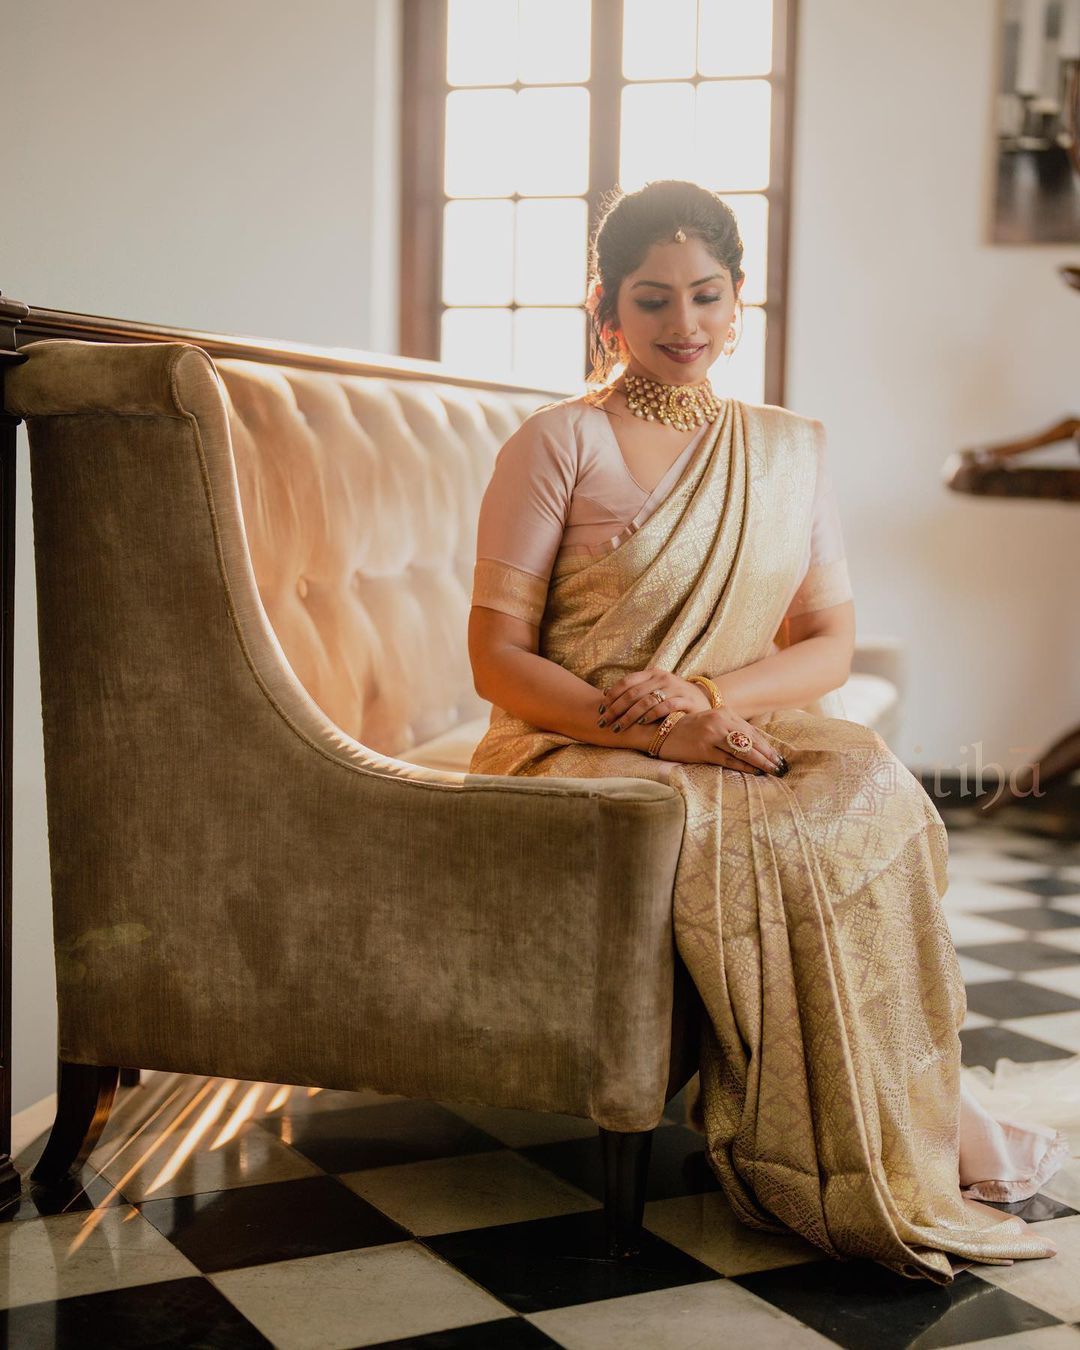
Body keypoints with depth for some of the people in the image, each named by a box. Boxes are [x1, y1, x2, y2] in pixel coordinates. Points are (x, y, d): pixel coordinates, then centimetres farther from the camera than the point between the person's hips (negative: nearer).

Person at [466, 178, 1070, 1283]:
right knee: (765, 837, -31)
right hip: (576, 751, -4)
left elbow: (830, 643, 6)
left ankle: (909, 1115, -16)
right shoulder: (559, 442, -1)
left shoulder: (791, 449, 13)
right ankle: (872, 1150, -16)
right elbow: (497, 658, -6)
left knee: (869, 785, -28)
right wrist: (653, 730, -20)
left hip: (742, 739, 4)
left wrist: (706, 696, -14)